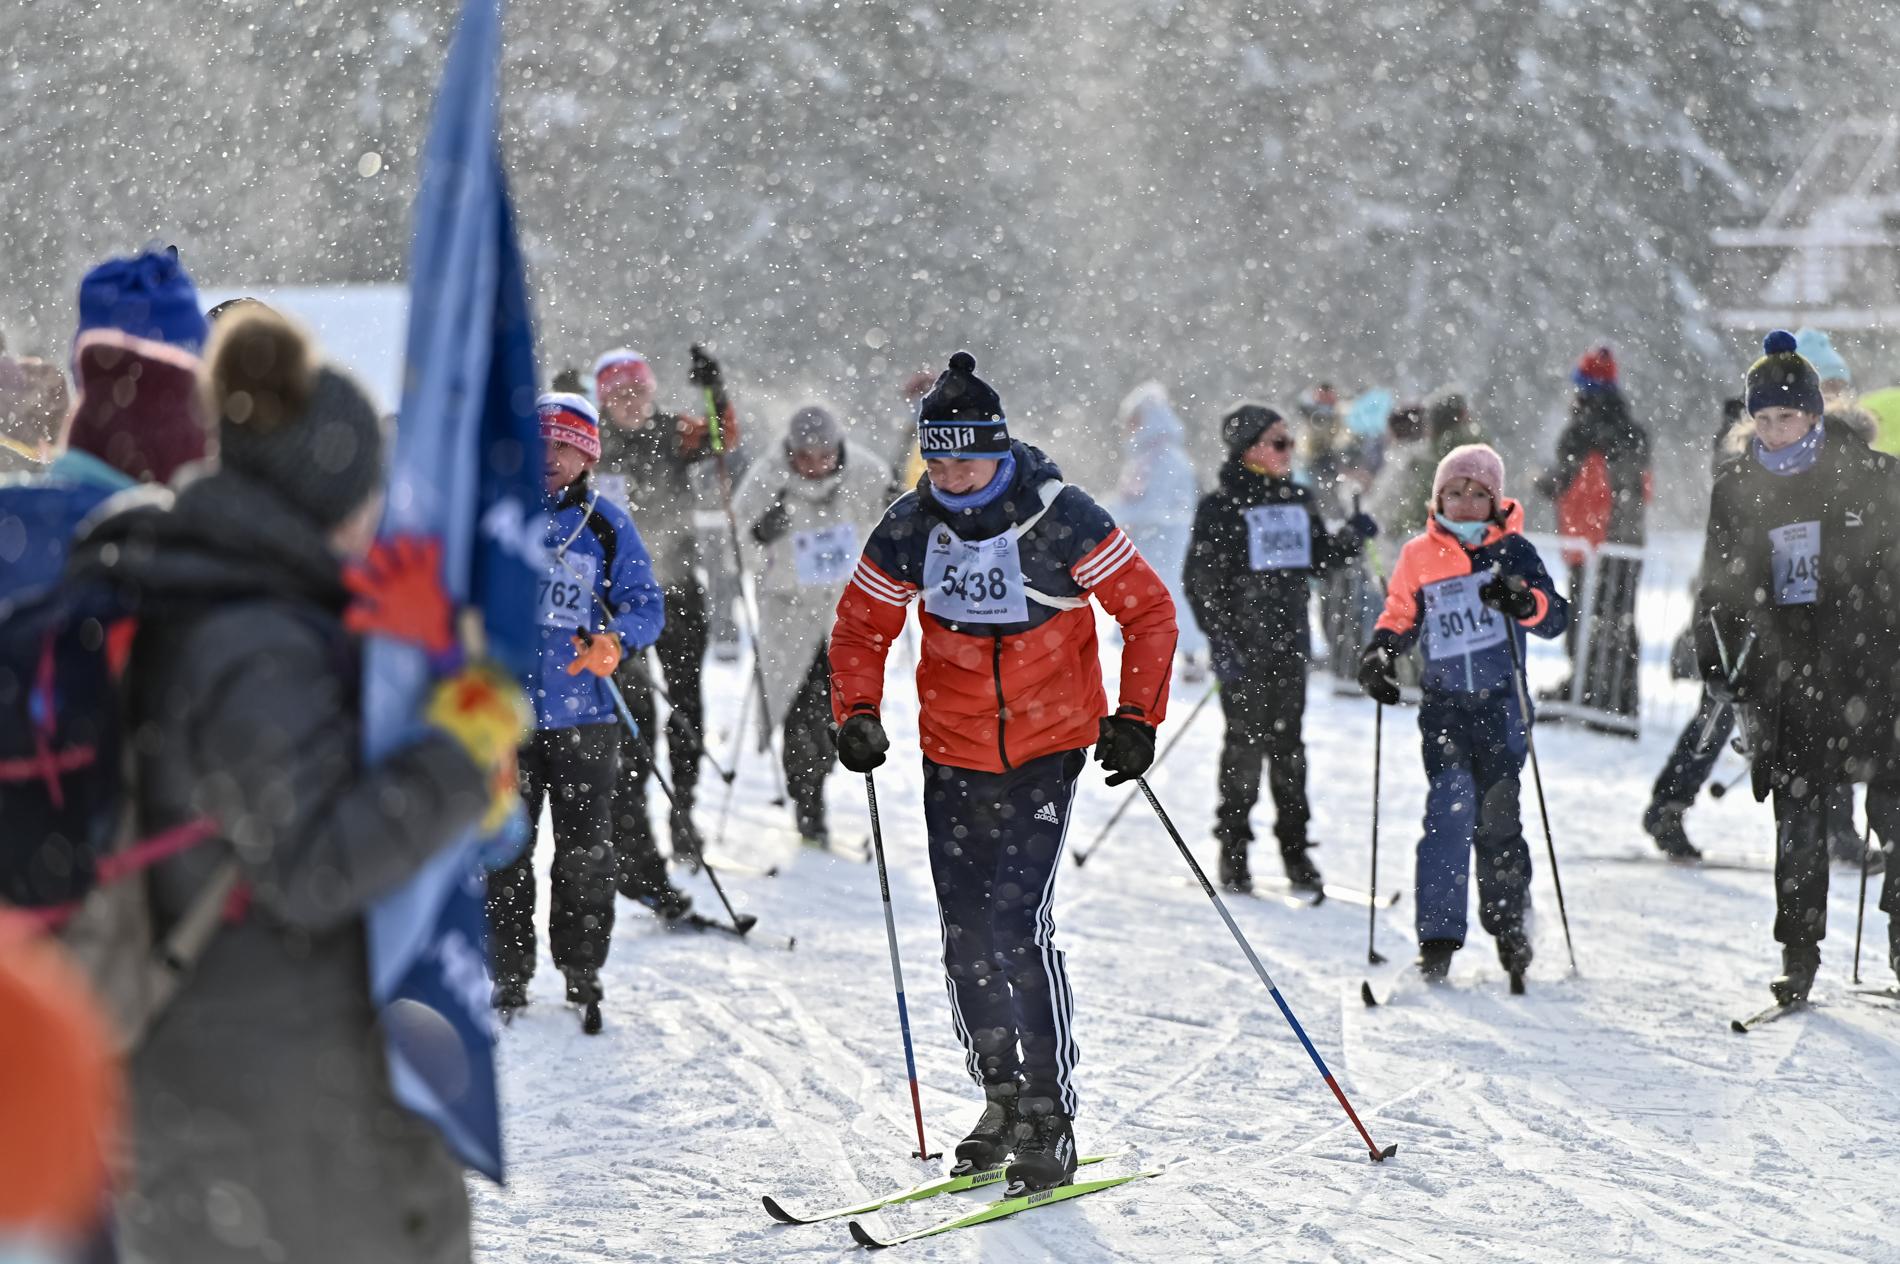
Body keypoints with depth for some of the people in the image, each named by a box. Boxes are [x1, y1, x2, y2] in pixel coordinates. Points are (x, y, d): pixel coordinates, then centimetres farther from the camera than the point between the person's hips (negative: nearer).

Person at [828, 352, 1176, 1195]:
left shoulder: (1059, 518, -14)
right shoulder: (910, 529, -3)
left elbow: (1147, 609, -6)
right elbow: (860, 627, 10)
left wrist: (1137, 716, -13)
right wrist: (856, 714, -4)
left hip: (1047, 752, -4)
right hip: (953, 754, 4)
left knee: (1019, 926, -15)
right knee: (967, 936, 5)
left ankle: (1049, 1120, -8)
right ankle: (1001, 1098, 22)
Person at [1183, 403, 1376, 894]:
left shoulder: (1298, 501, 11)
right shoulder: (1222, 505, -7)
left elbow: (1318, 560, 21)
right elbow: (1200, 578, -8)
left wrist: (1351, 538, 2)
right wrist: (1222, 640, -15)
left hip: (1290, 642, 5)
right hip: (1245, 643, -5)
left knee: (1288, 741, 9)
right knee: (1245, 741, -3)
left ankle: (1295, 847, 15)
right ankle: (1233, 850, 7)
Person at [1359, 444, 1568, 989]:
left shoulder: (1512, 551, 2)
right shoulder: (1419, 556, 7)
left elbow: (1556, 618, -5)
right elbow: (1400, 617, 18)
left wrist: (1525, 602, -26)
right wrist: (1379, 656, -2)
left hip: (1501, 702, -1)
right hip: (1444, 704, 1)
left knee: (1497, 817, 0)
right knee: (1450, 810, -13)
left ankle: (1510, 930, 17)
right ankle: (1437, 938, -12)